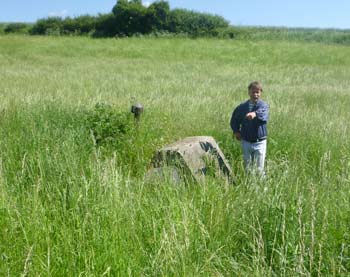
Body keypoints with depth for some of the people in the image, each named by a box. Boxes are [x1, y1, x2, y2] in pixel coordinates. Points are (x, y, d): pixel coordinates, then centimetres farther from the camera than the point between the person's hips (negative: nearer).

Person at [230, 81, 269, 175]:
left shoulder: (263, 105, -8)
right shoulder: (242, 107, 3)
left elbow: (263, 113, -33)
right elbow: (234, 120, 18)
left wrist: (255, 114, -54)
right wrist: (236, 131, 3)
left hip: (260, 142, -3)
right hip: (246, 142, 3)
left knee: (259, 168, 2)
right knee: (247, 167, 14)